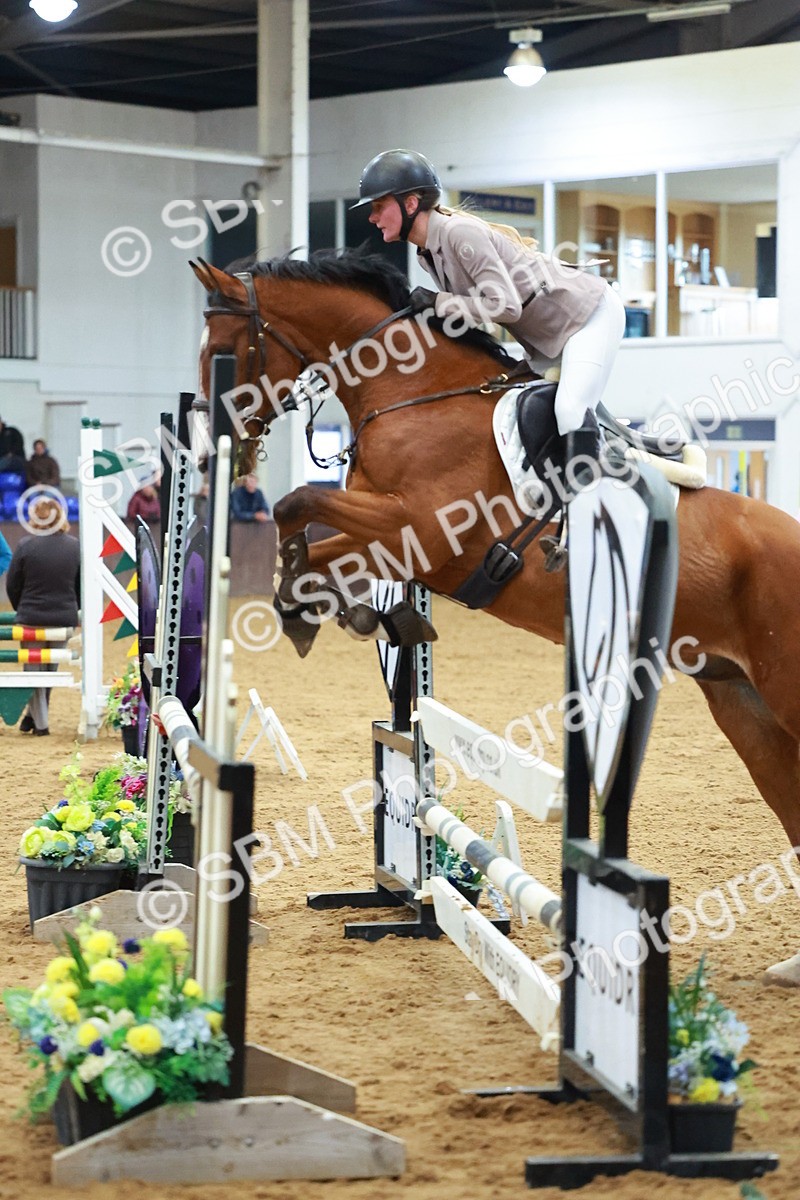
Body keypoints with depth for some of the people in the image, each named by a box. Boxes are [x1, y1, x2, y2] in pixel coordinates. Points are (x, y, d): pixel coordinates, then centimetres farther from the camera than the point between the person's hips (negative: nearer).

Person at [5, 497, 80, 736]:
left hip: (31, 616, -3)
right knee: (51, 669, 18)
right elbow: (81, 585, 6)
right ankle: (34, 716, 26)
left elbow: (12, 585, -3)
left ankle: (40, 722, 8)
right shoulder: (75, 546, -3)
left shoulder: (26, 546, -12)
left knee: (33, 669, 10)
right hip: (65, 617, 3)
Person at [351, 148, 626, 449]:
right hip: (545, 334, 10)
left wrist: (437, 302, -25)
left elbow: (506, 306, -30)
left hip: (591, 312, -10)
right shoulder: (426, 254, 3)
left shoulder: (460, 233, -26)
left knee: (571, 412, -26)